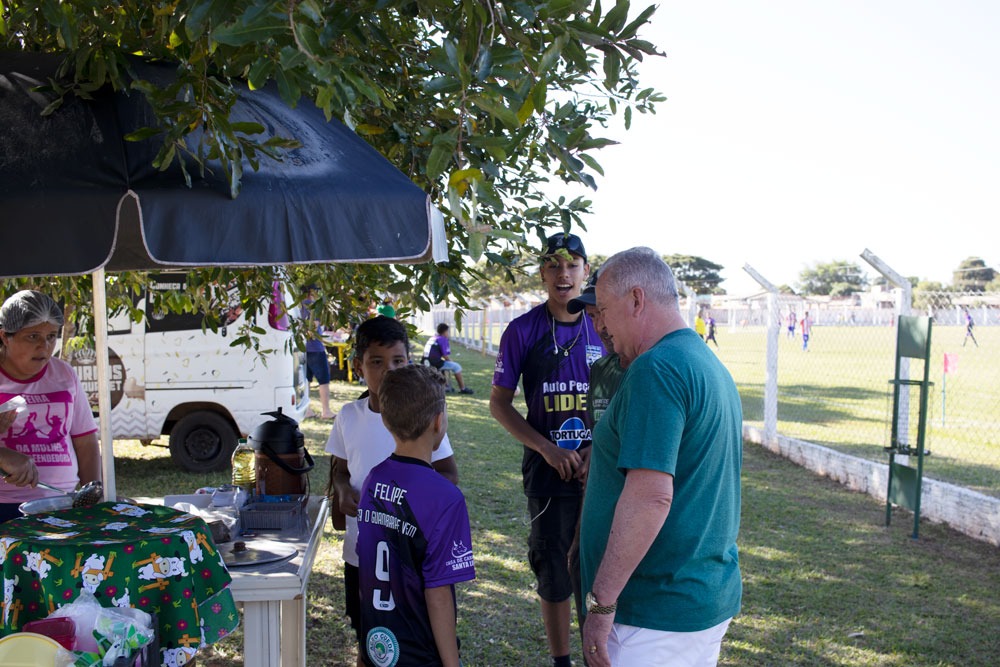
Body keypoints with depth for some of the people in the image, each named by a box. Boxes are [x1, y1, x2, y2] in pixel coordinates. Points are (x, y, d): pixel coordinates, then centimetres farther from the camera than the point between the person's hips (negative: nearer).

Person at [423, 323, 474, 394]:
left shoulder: (432, 338, 19)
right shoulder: (443, 339, -7)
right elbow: (446, 356, -13)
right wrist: (451, 361, 7)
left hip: (426, 363, 9)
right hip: (435, 364, -9)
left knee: (444, 364, 35)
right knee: (457, 366, 1)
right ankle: (463, 389, 4)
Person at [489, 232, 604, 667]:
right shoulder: (523, 331, -4)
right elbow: (499, 403, -1)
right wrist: (548, 448, -12)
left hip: (602, 470, 1)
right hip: (549, 471, -1)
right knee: (555, 576, 11)